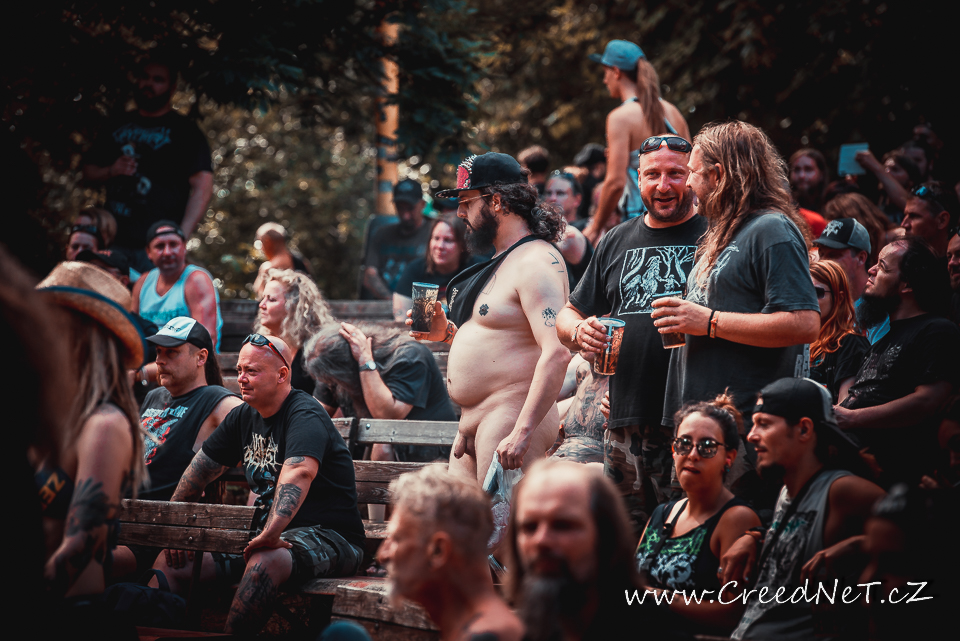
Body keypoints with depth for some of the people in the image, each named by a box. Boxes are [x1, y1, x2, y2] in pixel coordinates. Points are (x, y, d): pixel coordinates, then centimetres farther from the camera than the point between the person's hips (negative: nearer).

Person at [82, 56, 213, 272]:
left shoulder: (184, 131, 3)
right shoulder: (117, 126, 19)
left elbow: (202, 185, -7)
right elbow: (89, 170, 26)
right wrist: (111, 171, 0)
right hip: (111, 242, 5)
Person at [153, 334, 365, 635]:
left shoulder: (305, 415, -16)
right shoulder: (244, 416, 12)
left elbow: (298, 472, -34)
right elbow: (202, 466, 23)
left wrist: (271, 534, -48)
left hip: (328, 537, -9)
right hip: (265, 534, 9)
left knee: (264, 562, -40)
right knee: (171, 561, -2)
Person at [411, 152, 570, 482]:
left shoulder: (536, 262, -13)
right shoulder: (501, 262, 20)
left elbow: (556, 353, -25)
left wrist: (522, 433, -30)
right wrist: (448, 333, 13)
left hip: (510, 417, -10)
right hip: (472, 425, 10)